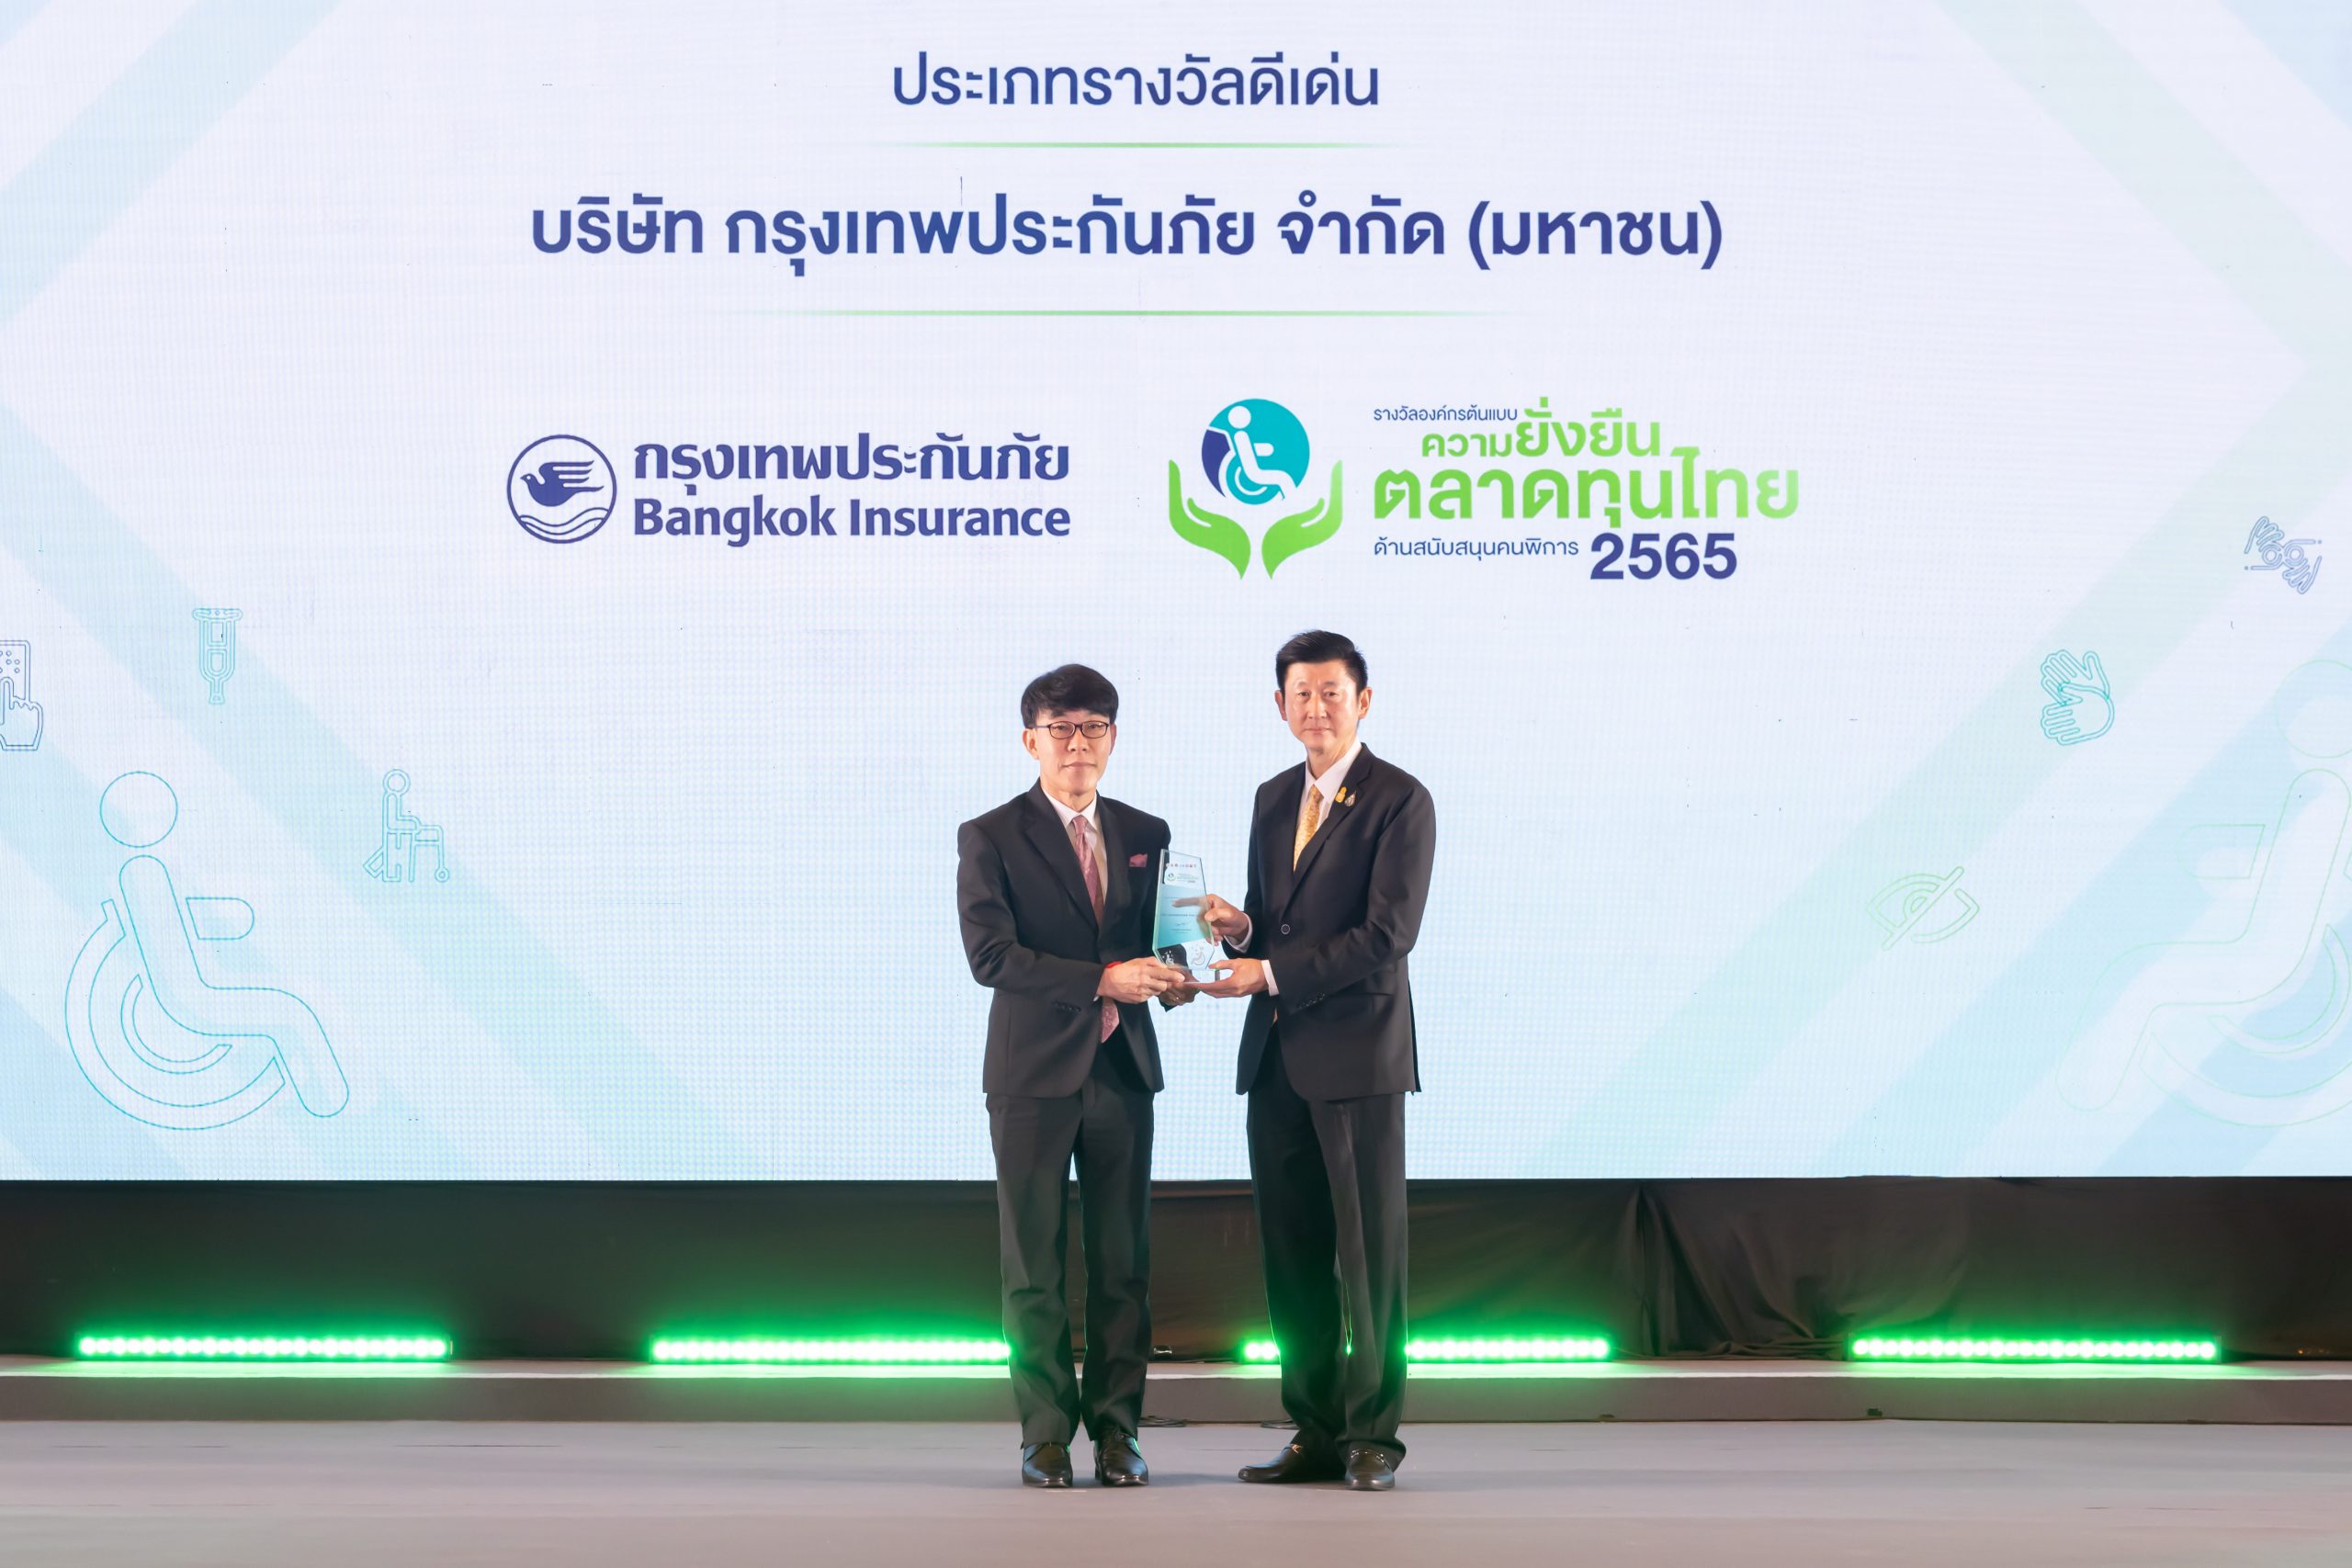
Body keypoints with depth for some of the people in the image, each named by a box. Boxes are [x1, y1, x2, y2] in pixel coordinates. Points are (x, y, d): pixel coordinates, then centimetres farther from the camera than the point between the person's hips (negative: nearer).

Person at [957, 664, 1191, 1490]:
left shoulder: (1145, 834, 12)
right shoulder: (989, 838, -2)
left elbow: (1160, 933, 15)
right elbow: (991, 956, -12)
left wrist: (1172, 973, -10)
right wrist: (1103, 979, -20)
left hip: (1123, 1071, 3)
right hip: (1034, 1074, -3)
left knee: (1123, 1260, 4)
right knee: (1033, 1265, 2)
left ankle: (1116, 1429, 11)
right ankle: (1046, 1432, 9)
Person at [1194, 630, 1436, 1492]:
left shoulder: (1400, 801, -6)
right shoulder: (1273, 799, 16)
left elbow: (1386, 936, -14)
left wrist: (1269, 973, -16)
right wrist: (1240, 926, -2)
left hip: (1358, 1057, -7)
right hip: (1276, 1058, 7)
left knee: (1370, 1251, -2)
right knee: (1291, 1252, 8)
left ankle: (1373, 1437, 4)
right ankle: (1315, 1435, 15)